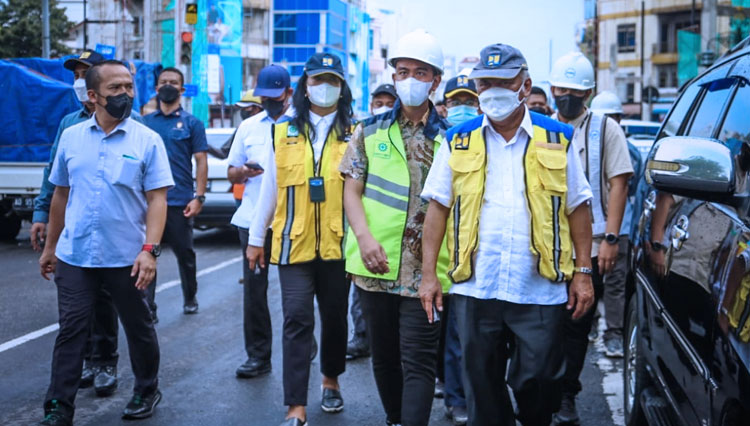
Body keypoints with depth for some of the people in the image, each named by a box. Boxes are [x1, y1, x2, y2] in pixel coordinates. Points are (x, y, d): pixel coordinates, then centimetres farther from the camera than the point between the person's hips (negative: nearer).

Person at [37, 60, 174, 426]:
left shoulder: (147, 141, -5)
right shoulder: (71, 137, 5)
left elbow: (157, 199, -9)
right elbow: (60, 194, 13)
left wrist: (150, 250, -20)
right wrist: (50, 247, 15)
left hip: (127, 258, -2)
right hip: (75, 257, 2)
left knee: (138, 328, 13)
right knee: (70, 332, 2)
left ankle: (147, 391, 32)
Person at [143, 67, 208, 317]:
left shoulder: (191, 123, 3)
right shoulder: (145, 122, 10)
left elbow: (201, 161, 0)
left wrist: (198, 197, -9)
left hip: (179, 202, -2)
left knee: (185, 254, 10)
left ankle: (190, 299, 28)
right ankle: (147, 308, -1)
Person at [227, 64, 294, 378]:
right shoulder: (249, 126, 16)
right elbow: (231, 173, 17)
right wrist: (243, 171, -5)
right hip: (253, 219, 4)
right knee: (254, 288, 2)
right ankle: (258, 356, 10)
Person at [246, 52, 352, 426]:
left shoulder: (354, 135, 2)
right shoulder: (282, 133, 4)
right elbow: (270, 188, 8)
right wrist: (256, 236, 9)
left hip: (337, 244, 1)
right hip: (293, 244, 0)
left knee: (335, 317, 15)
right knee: (297, 321, -4)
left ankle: (331, 380, 37)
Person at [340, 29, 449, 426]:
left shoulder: (449, 137, 0)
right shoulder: (371, 131, 7)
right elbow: (352, 189, 4)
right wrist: (364, 236, -13)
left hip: (423, 269, -3)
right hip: (375, 264, 3)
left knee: (418, 360, -4)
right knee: (383, 355, 15)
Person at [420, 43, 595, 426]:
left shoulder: (557, 139, 6)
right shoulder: (458, 141, 7)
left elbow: (578, 209, 7)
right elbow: (438, 208, 7)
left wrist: (582, 273, 1)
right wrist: (428, 274, 0)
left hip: (539, 290, -1)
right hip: (474, 289, 1)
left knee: (536, 382, 4)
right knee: (482, 388, 9)